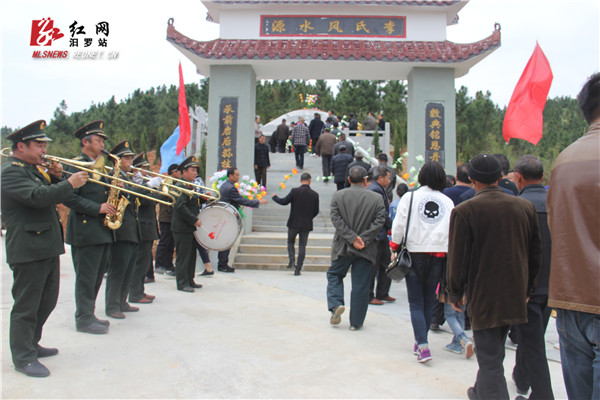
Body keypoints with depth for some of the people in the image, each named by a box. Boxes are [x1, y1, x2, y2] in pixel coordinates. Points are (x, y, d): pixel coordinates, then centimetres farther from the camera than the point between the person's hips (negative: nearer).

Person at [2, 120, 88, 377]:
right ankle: (23, 357, 13)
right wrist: (69, 184, -22)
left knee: (47, 301, 19)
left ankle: (31, 343, 34)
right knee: (26, 305, 1)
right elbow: (38, 196, -28)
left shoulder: (33, 169, 17)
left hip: (47, 246, 10)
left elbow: (52, 197, 18)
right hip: (28, 249, -10)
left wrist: (54, 177, 2)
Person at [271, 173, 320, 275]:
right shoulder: (315, 194, -3)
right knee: (302, 246, 8)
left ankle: (292, 261, 2)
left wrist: (274, 197, 12)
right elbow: (316, 211, 3)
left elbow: (284, 202, -7)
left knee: (290, 242, 19)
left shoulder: (295, 191, -11)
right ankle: (298, 269, 8)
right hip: (307, 225, 2)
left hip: (294, 223, -1)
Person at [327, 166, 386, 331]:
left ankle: (336, 305, 1)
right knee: (361, 285, 7)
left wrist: (352, 238, -11)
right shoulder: (377, 198, -1)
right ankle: (356, 322, 14)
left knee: (334, 275, 21)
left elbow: (336, 219, -8)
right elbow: (379, 221, -9)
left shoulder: (338, 196, 0)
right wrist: (363, 239, -11)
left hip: (342, 247, 0)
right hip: (366, 249, 0)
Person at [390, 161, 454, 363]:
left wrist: (394, 248, 7)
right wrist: (448, 255, 14)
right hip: (438, 255, 3)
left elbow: (399, 226, -4)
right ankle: (420, 342, 25)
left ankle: (423, 345, -8)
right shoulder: (448, 202, 4)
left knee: (416, 303, 4)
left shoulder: (409, 198, -4)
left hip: (415, 254, -2)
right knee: (429, 301, 14)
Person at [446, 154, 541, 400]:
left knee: (490, 359, 4)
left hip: (483, 297, -6)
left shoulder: (464, 211, -14)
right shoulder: (526, 207, 1)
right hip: (515, 296, 6)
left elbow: (457, 258, -12)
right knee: (494, 352, 24)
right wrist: (527, 288, 20)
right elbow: (535, 253, 9)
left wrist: (455, 293, 1)